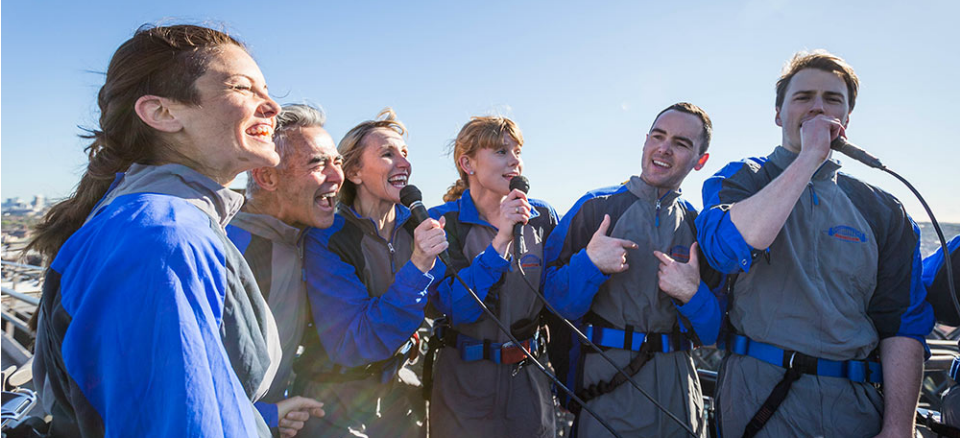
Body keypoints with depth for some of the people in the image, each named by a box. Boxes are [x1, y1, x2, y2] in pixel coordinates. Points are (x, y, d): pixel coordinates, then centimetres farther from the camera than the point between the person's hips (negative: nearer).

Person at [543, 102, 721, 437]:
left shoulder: (699, 227, 4)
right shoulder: (594, 208, -4)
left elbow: (712, 334, 4)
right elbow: (555, 305, -7)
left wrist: (693, 294, -14)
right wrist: (589, 263, -23)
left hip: (678, 390, 3)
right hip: (606, 389, -3)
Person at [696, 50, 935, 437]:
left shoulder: (881, 210, 8)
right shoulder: (739, 181, 1)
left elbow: (902, 325, 3)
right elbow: (727, 248, -23)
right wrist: (809, 158, -18)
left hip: (856, 404, 3)